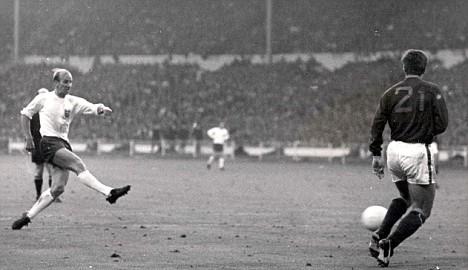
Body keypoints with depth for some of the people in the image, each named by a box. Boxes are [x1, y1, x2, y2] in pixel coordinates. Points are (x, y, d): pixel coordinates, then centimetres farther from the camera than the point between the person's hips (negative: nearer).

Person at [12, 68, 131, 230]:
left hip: (63, 145, 6)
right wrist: (29, 138, 8)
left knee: (58, 188, -3)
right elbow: (25, 114, 14)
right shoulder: (43, 99, 3)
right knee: (78, 164, -26)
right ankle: (109, 193, -40)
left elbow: (92, 108, -4)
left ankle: (28, 217, 8)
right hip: (49, 143, -6)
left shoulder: (73, 102, 11)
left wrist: (101, 109, -27)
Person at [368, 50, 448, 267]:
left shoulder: (391, 93, 5)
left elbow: (377, 125, 3)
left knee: (405, 199, 28)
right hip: (418, 152, -5)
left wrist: (376, 155, 10)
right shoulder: (432, 91, -4)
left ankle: (379, 237, 13)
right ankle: (388, 244, -16)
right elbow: (442, 124, -9)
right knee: (420, 210, 2)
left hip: (394, 151, 5)